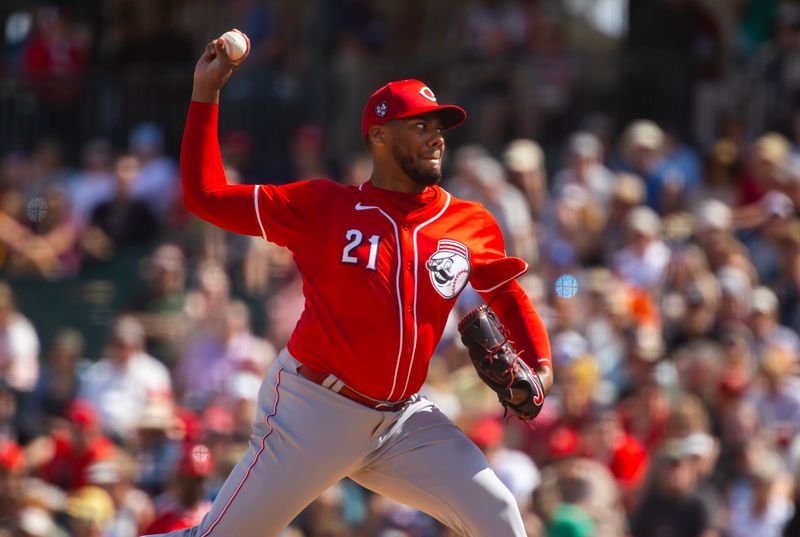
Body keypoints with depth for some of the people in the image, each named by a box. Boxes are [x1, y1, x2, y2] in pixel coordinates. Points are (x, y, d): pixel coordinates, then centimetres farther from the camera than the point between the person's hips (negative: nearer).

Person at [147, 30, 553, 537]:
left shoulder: (471, 225, 4)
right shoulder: (322, 207, -4)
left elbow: (509, 297, 19)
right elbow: (206, 195, -3)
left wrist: (539, 363, 2)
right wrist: (206, 93, -5)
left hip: (405, 420, 4)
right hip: (314, 412, -4)